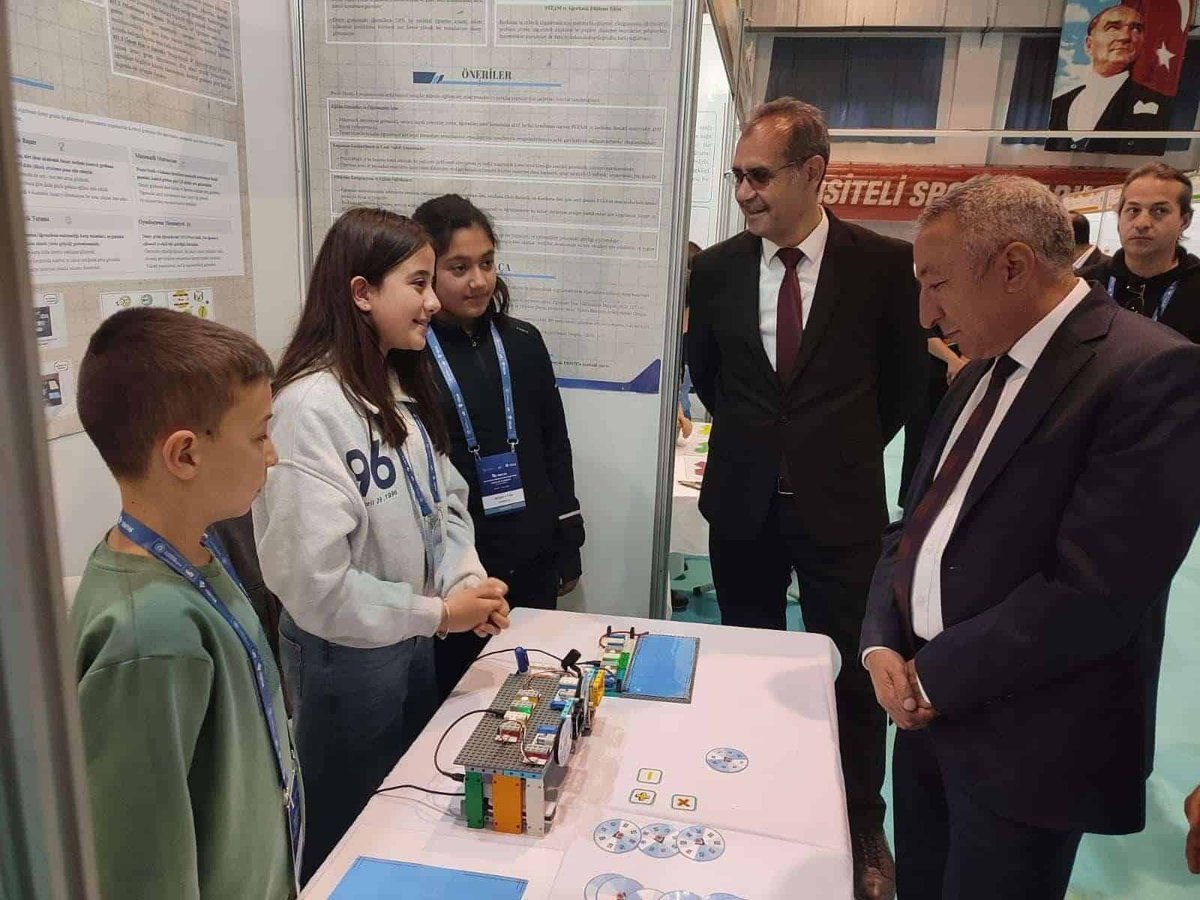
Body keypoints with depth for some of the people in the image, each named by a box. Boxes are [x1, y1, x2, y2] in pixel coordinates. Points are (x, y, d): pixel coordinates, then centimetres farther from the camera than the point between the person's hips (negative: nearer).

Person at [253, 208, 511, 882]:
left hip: (415, 637, 8)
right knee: (350, 834, 18)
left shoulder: (404, 384, 2)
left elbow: (444, 501, 6)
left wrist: (466, 580, -11)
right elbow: (315, 581, -26)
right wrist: (437, 613, -19)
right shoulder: (310, 406, -25)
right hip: (346, 654, -7)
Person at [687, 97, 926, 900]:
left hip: (841, 505, -2)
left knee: (848, 674, 10)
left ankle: (863, 830, 33)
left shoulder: (885, 262, -8)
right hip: (742, 503, 3)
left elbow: (909, 377, 5)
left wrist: (845, 446, 10)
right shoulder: (715, 268, 0)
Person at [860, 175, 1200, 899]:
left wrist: (935, 675, -14)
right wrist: (882, 644, -3)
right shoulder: (984, 369, 9)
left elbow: (1095, 592, -24)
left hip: (1026, 741, -7)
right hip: (927, 707, 7)